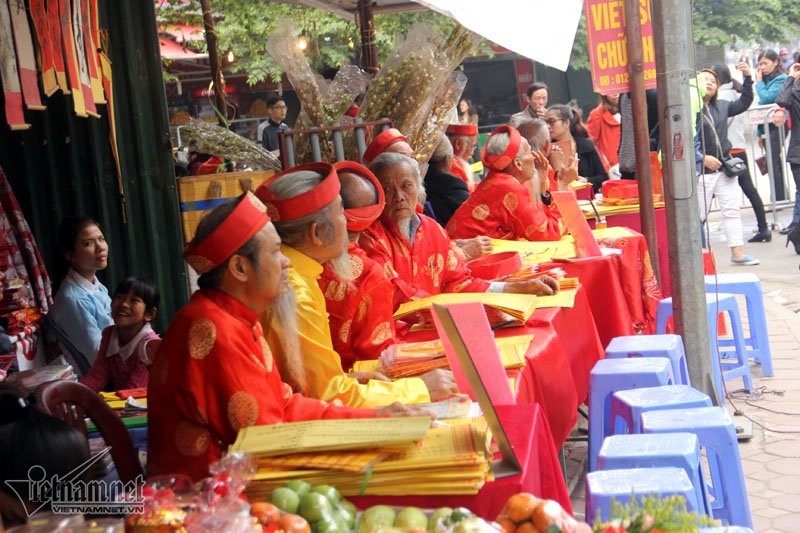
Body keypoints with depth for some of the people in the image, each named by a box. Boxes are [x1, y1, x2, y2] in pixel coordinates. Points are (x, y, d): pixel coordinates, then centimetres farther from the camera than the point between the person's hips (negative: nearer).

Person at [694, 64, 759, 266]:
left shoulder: (721, 106, 12)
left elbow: (744, 103, 19)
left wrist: (747, 78, 7)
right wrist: (702, 158, -18)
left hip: (724, 167, 7)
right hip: (701, 171, -7)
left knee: (732, 211, 6)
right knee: (698, 215, -3)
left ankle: (737, 254, 11)